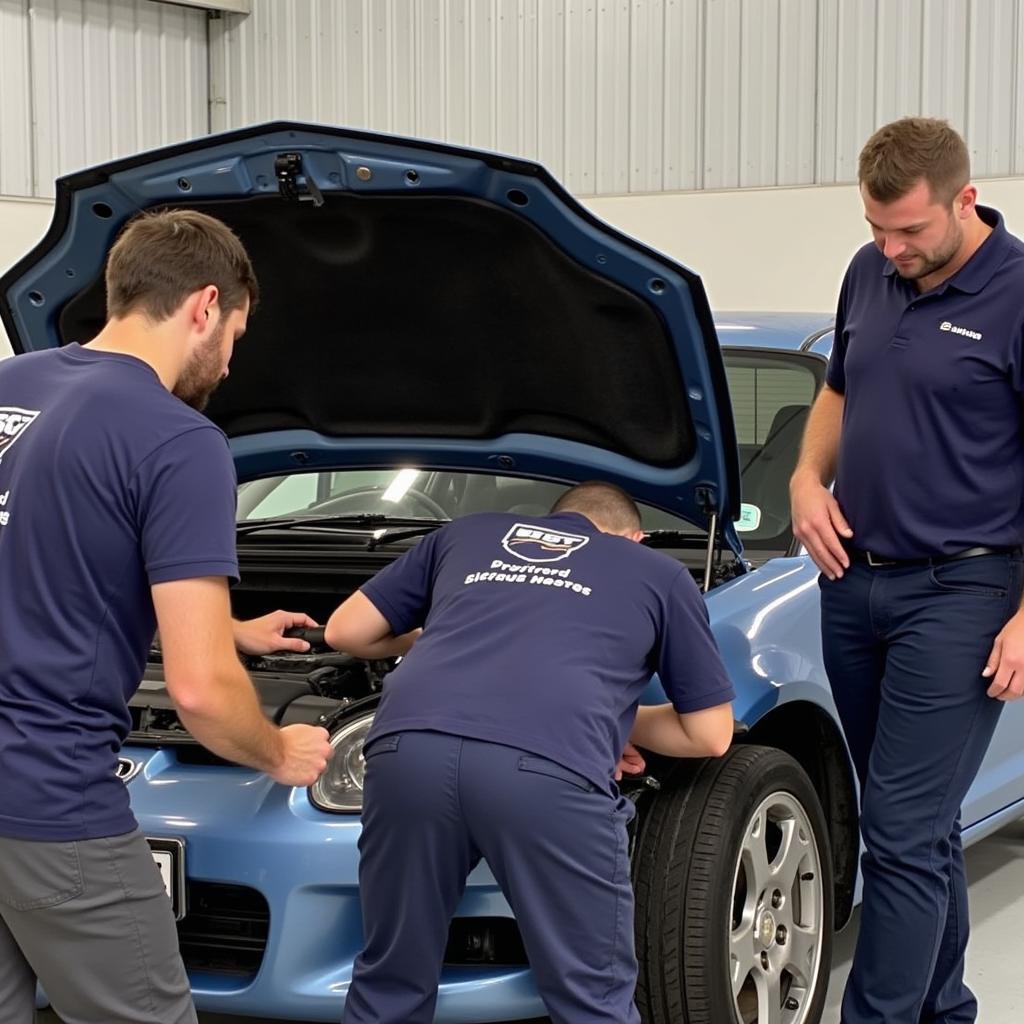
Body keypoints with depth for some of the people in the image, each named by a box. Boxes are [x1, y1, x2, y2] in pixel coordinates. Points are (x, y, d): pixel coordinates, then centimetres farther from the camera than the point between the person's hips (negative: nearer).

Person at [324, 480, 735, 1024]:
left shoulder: (464, 534, 36)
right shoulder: (660, 574, 30)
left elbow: (345, 630, 36)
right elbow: (711, 735, 32)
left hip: (411, 752, 3)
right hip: (548, 769, -3)